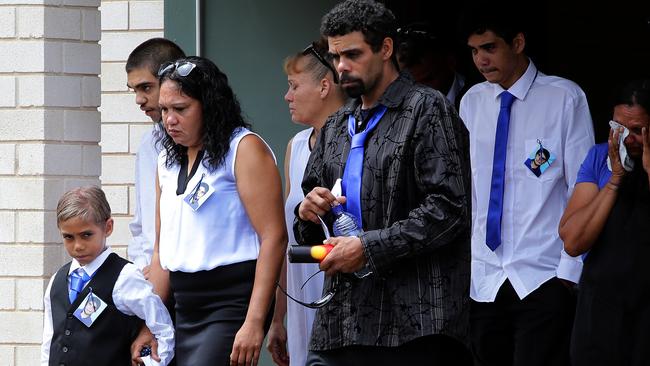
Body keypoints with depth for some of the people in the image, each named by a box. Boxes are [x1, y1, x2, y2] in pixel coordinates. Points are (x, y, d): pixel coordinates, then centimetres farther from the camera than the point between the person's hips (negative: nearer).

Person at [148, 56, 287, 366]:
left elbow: (274, 237, -12)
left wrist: (254, 322, -18)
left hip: (232, 304, -7)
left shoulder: (244, 149, -5)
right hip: (185, 310, 7)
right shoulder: (168, 160, 17)